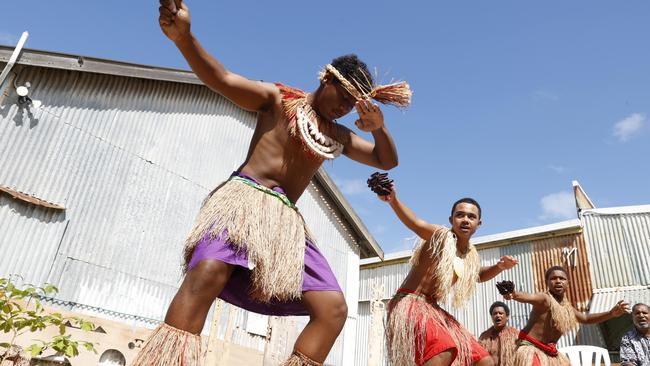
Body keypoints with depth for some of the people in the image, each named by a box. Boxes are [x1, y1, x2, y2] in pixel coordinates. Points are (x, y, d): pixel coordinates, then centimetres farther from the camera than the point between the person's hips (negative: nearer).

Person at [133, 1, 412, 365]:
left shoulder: (339, 137, 22)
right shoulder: (278, 99, 7)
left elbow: (387, 160, 22)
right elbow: (223, 79, -7)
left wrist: (379, 127, -1)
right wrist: (184, 37, -27)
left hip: (287, 218, 6)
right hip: (244, 198, -5)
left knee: (333, 307, -10)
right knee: (209, 272, -33)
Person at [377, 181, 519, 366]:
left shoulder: (471, 255, 11)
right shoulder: (441, 236, -13)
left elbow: (479, 275, 34)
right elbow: (415, 223, -34)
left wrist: (499, 266, 13)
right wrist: (393, 199, -55)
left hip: (434, 310, 9)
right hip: (410, 304, -9)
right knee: (444, 349, -38)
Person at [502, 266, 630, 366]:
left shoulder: (567, 307, 9)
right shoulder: (545, 298, -18)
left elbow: (586, 319, 27)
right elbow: (527, 297, -42)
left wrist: (611, 313, 12)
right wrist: (513, 294, -66)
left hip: (550, 352, 9)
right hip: (530, 349, -9)